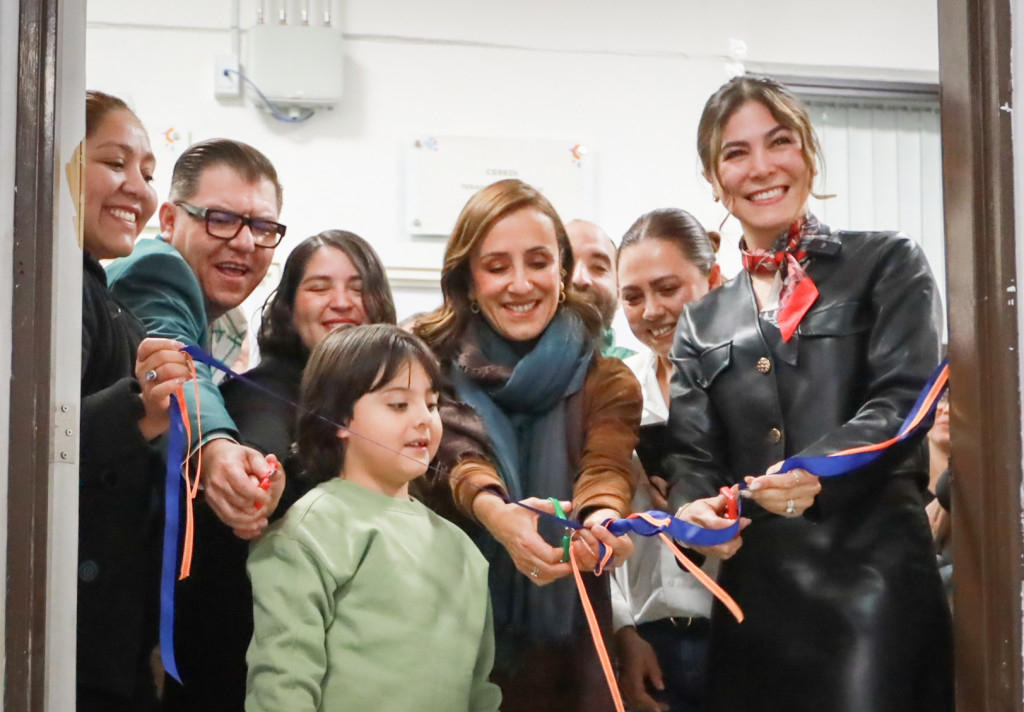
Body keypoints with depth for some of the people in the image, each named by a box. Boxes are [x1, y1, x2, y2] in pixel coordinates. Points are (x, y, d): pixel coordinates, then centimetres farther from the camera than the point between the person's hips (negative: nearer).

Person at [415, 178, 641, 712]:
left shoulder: (607, 383, 3)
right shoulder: (433, 364, 0)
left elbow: (605, 469, -14)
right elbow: (456, 456, -17)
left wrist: (603, 518, -38)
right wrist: (495, 512, -40)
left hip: (564, 650, 1)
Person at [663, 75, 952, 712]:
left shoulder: (886, 264, 7)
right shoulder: (702, 324, 17)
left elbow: (903, 401, -6)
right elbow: (692, 456, 10)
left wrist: (816, 469, -25)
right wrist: (697, 509, -14)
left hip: (874, 573, -3)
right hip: (753, 592, 4)